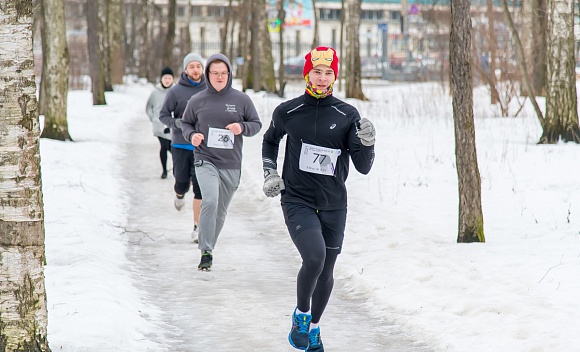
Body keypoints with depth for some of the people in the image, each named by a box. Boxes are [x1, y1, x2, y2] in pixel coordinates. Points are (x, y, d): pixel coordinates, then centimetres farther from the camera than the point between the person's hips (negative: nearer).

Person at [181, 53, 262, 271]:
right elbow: (186, 123, 16)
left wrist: (242, 127, -12)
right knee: (210, 201, -23)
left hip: (231, 165, 2)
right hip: (205, 161, -2)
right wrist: (191, 135, -6)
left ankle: (209, 247, 30)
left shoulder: (241, 100, 2)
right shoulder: (197, 101, 2)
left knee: (220, 211, 11)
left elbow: (256, 124, 9)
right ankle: (206, 252, -17)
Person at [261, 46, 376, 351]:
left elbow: (363, 167, -3)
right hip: (297, 201, -2)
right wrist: (269, 173, 7)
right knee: (314, 257, -24)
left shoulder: (348, 115, -3)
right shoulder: (287, 112, -2)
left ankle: (313, 327, 35)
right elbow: (270, 141, 20)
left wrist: (367, 144, -21)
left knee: (326, 271, 10)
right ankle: (301, 314, 2)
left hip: (333, 205, 2)